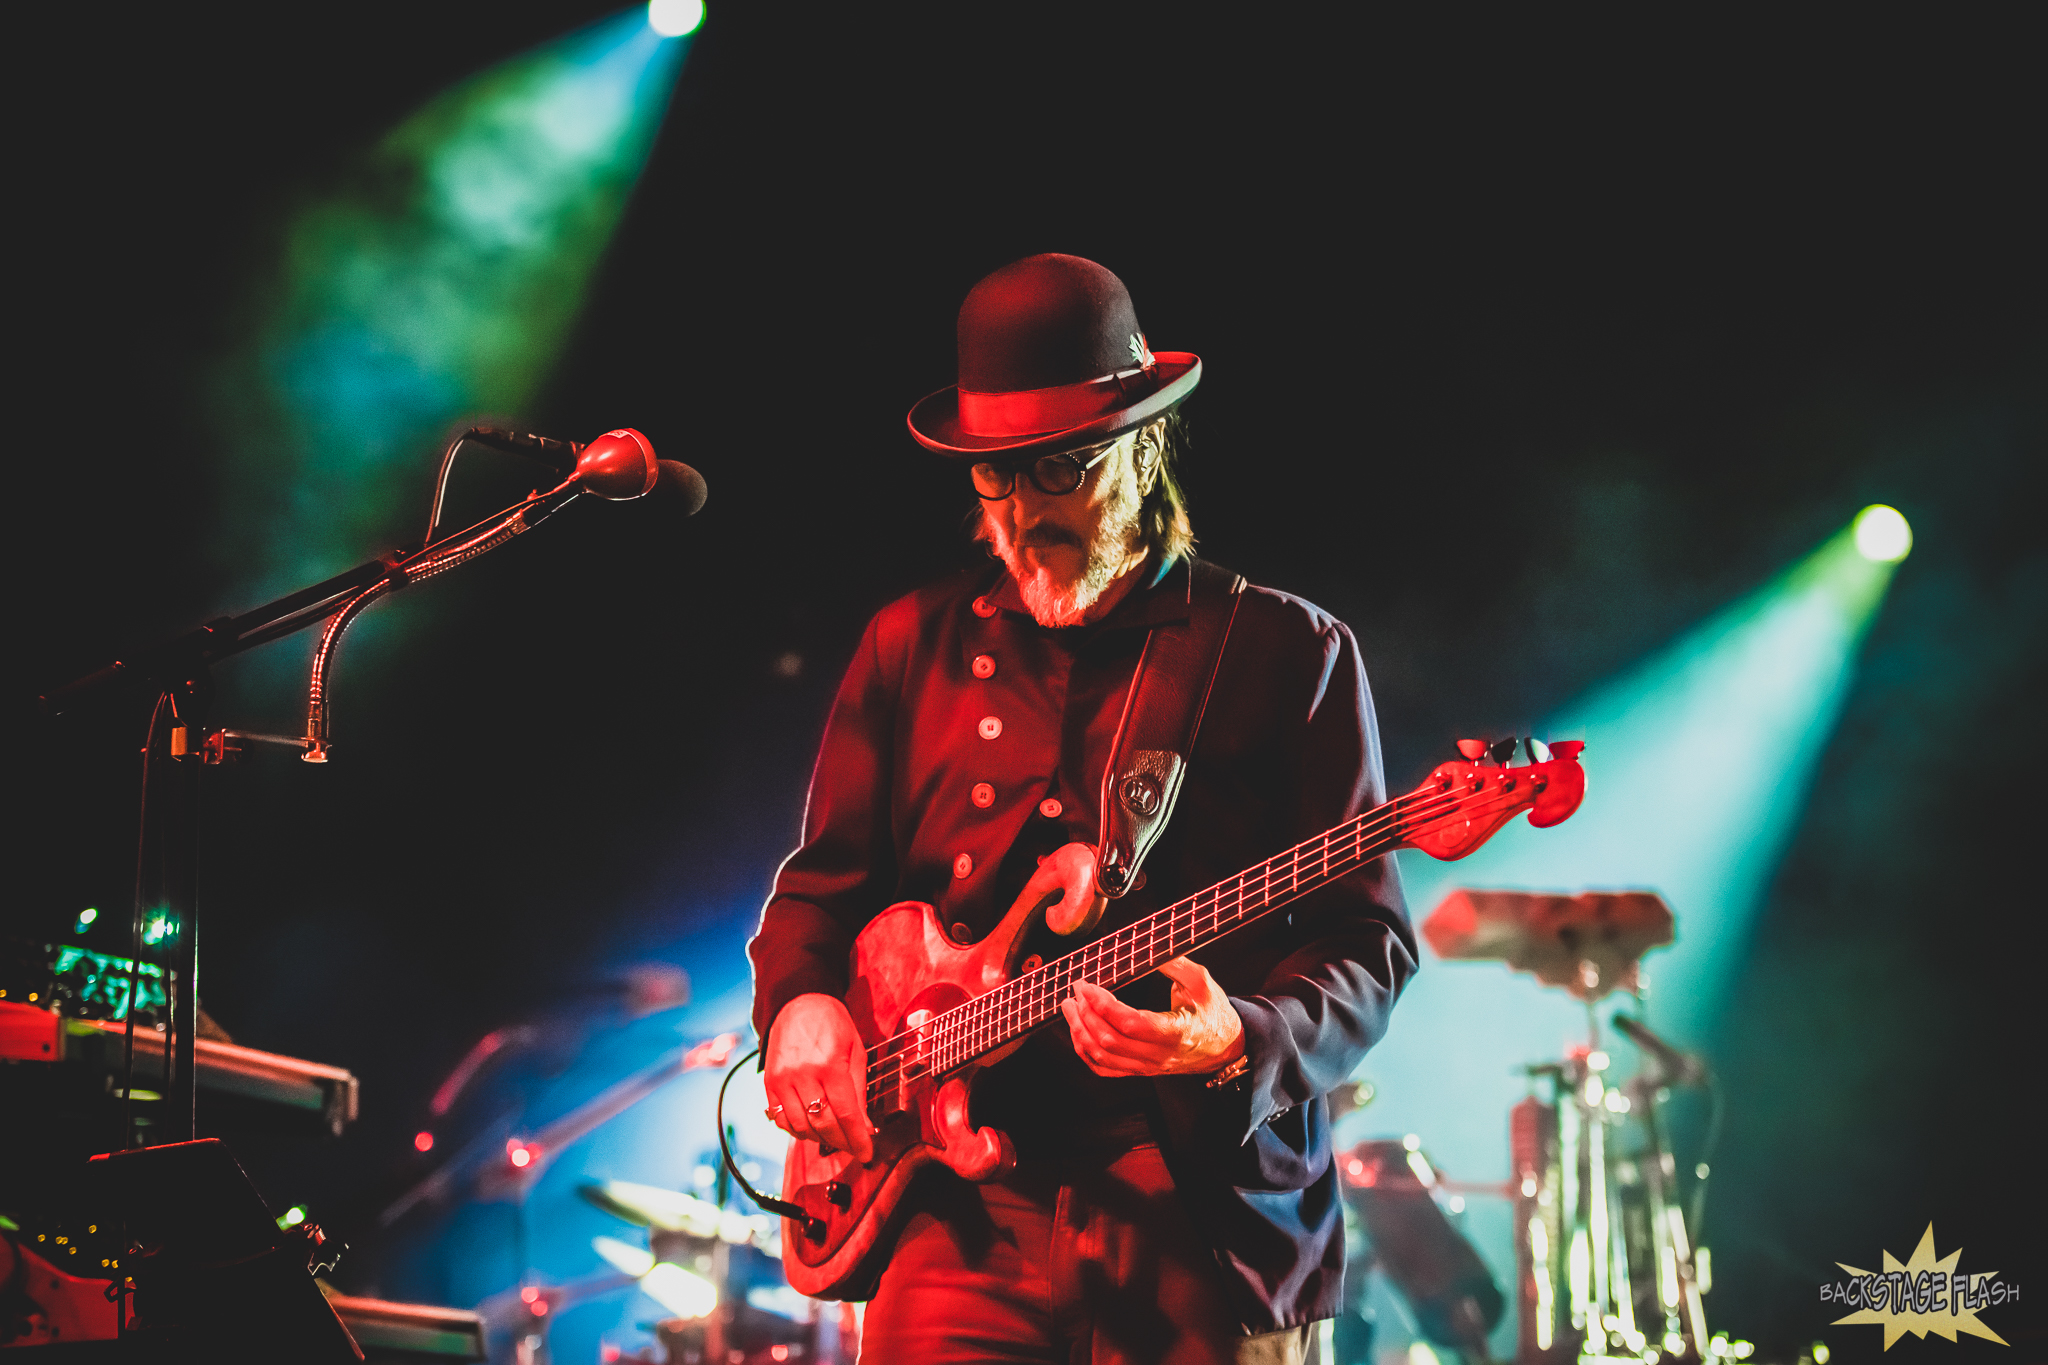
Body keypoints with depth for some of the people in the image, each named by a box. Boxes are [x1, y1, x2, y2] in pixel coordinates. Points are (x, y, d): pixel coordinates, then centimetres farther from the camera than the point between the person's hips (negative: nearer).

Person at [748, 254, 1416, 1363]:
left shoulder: (1292, 655, 2)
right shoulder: (913, 647, 12)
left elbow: (1367, 948, -2)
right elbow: (823, 885, 20)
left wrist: (1242, 1043, -21)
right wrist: (798, 1004, -2)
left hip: (1211, 1223, -2)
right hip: (964, 1219, 2)